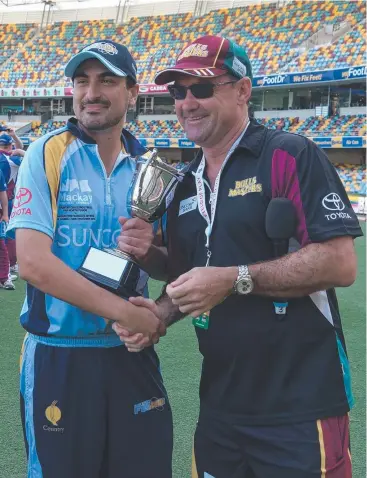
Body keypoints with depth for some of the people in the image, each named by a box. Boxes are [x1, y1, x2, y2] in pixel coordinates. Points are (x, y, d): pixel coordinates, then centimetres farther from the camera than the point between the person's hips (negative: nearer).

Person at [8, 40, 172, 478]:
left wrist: (148, 252, -13)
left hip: (132, 355, 4)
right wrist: (126, 312, -17)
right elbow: (33, 263, -16)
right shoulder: (46, 155, -6)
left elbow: (170, 268, 11)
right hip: (58, 357, -3)